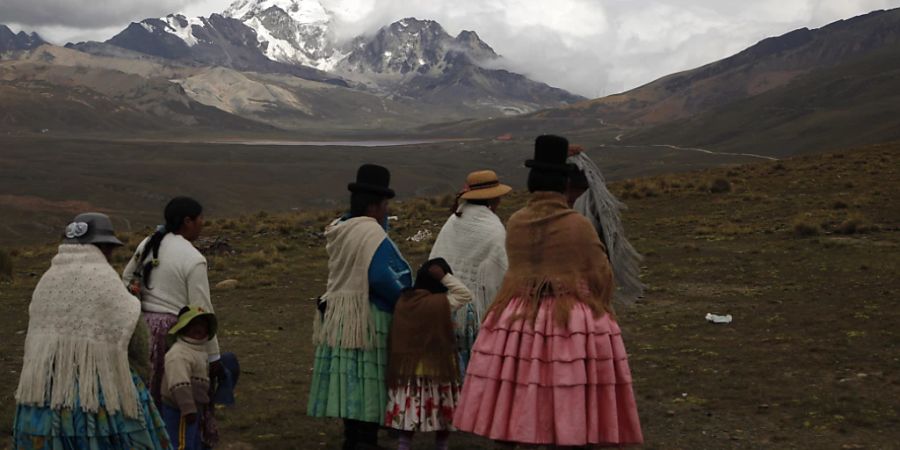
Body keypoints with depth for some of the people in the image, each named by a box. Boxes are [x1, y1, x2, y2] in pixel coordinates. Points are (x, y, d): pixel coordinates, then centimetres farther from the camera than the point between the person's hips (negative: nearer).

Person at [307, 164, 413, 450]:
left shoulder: (338, 230, 10)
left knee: (351, 382, 14)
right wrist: (406, 301, -10)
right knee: (368, 384, -2)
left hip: (339, 317, 9)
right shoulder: (371, 232, -17)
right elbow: (381, 277, -25)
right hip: (366, 319, -9)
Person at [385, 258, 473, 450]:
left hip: (406, 370, 4)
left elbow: (397, 337, 5)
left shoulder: (402, 301, 0)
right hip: (436, 371, -4)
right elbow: (466, 294, 0)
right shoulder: (441, 303, -13)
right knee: (443, 421, 9)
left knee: (407, 420, 8)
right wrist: (444, 276, -6)